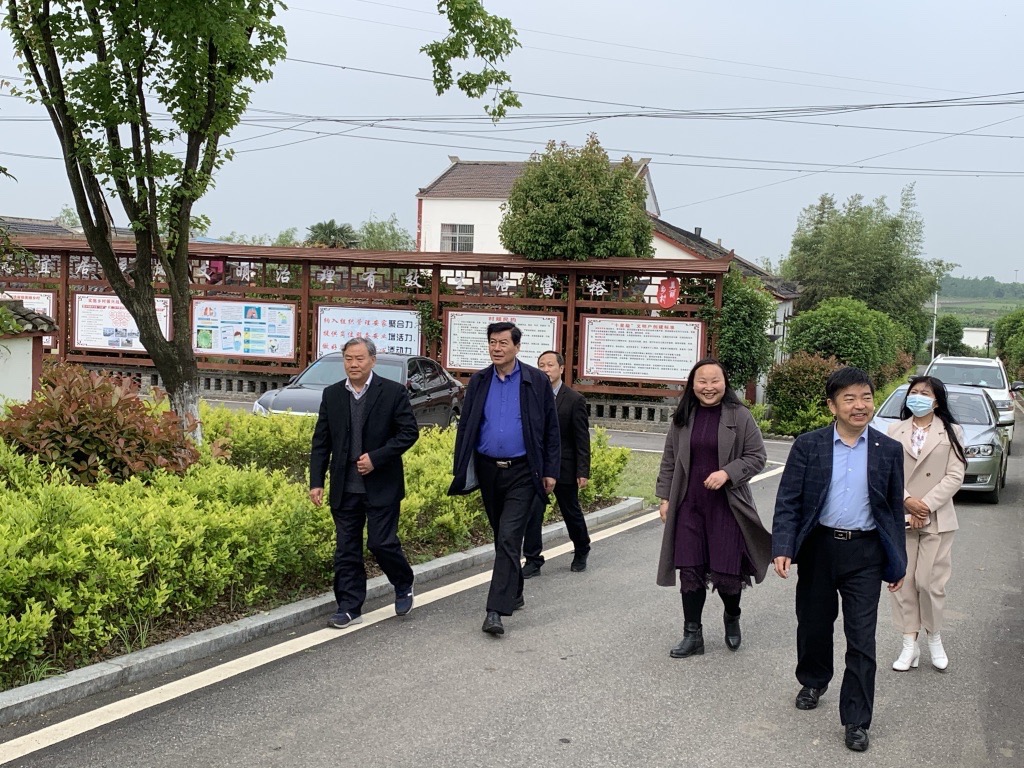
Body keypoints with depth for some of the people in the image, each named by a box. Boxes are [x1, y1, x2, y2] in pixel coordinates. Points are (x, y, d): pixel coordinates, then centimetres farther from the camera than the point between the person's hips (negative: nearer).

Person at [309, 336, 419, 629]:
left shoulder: (393, 392, -4)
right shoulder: (332, 395, 6)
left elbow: (409, 432, -6)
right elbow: (321, 442, 7)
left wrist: (376, 458, -15)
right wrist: (316, 482, 0)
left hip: (382, 486, -4)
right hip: (344, 488, 4)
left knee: (382, 542, -4)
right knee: (346, 550, 7)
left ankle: (404, 586, 25)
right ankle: (349, 608, 16)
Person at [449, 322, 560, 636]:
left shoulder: (537, 381, -3)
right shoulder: (479, 381, 6)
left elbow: (551, 430, 0)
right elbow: (465, 427, 8)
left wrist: (550, 471, -4)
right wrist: (461, 470, 2)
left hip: (522, 472, -4)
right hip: (488, 470, 4)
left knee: (509, 538, -13)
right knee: (502, 538, 16)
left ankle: (496, 610, -16)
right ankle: (514, 593, 34)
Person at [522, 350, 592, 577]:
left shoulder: (575, 400, -7)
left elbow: (582, 439, -7)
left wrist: (583, 471, -11)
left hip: (564, 468, -2)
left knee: (572, 513, 13)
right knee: (533, 513, -3)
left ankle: (581, 552, 36)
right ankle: (533, 561, 5)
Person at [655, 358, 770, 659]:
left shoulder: (739, 416, -4)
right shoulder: (682, 419, 6)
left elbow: (757, 456, -3)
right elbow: (669, 462, 11)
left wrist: (727, 473, -17)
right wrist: (665, 498, 7)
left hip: (726, 507, -3)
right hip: (689, 507, 3)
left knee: (726, 573, -1)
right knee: (690, 571, 3)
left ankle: (732, 618, 31)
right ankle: (692, 635, 15)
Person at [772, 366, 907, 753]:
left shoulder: (888, 450, 0)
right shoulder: (808, 445, -4)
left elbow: (895, 509, 5)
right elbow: (788, 501, -5)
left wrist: (897, 562, 6)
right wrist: (783, 548, -15)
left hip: (865, 552, 0)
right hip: (819, 547, 0)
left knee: (861, 638, 0)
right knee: (813, 623, 17)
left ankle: (856, 721, 9)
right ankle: (813, 682, 44)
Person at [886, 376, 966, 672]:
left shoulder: (951, 433, 1)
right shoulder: (895, 431, 5)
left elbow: (955, 476, -5)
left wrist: (926, 505, -13)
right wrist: (908, 501, -15)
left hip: (937, 520, -2)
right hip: (900, 517, 2)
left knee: (930, 581, -2)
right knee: (903, 581, 3)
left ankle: (934, 639, 19)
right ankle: (910, 644, 12)